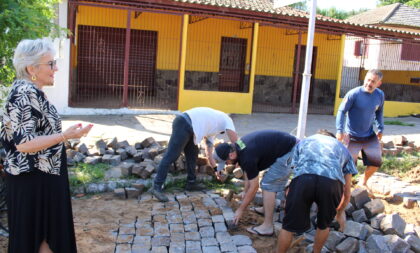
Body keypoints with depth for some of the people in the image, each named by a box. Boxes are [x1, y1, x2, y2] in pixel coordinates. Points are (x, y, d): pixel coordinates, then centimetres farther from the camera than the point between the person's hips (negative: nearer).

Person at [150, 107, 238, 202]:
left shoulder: (211, 129, 36)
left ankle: (191, 183, 28)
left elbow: (209, 154, 36)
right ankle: (156, 187, -12)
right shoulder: (226, 119, 19)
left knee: (192, 154, 19)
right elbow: (235, 141, 10)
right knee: (171, 156, -11)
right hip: (184, 124, -9)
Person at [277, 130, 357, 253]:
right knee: (324, 225, 28)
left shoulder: (302, 142, 39)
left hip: (303, 179, 0)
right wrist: (340, 212, 55)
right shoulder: (342, 148, 39)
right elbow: (347, 192, 40)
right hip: (332, 182, 1)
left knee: (289, 226, 17)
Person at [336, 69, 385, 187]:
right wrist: (340, 130, -20)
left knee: (376, 161, 3)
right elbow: (342, 111, -13)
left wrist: (380, 128, 10)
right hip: (352, 136, -5)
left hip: (370, 136, 5)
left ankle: (363, 182, 29)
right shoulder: (353, 94, -18)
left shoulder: (380, 95, -3)